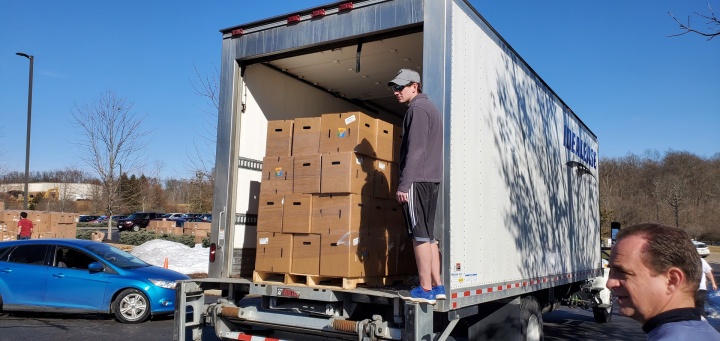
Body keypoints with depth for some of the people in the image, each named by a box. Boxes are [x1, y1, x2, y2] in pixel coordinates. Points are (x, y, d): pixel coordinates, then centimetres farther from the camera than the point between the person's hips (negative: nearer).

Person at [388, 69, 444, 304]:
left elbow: (415, 150, -17)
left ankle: (425, 289, -3)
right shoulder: (430, 108, 22)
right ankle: (437, 286, 14)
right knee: (428, 235, 11)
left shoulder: (417, 108, -8)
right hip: (431, 179, 10)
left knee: (420, 235, -7)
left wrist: (404, 184, -19)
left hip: (417, 179, -10)